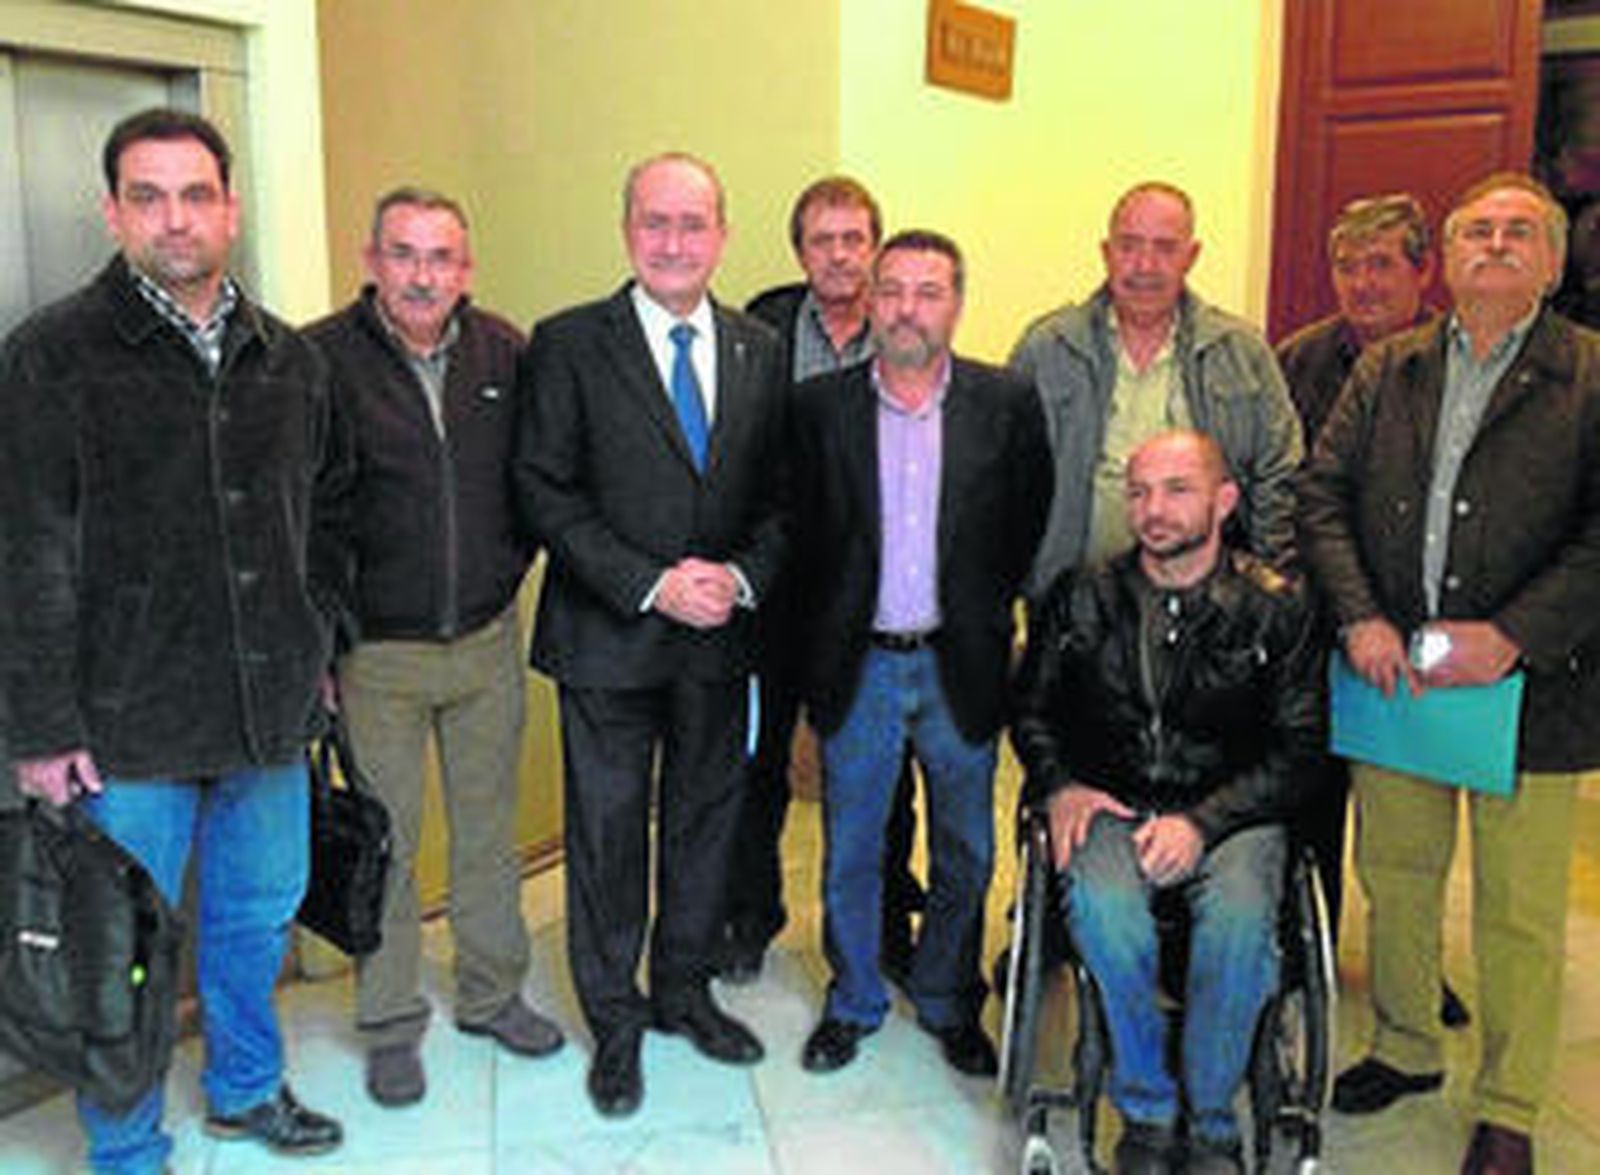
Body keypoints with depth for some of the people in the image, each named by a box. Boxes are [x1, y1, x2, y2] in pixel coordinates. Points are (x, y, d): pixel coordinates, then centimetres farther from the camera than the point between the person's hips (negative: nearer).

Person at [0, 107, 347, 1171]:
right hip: (128, 720, -4)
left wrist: (314, 638, 12)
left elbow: (330, 506, 18)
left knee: (260, 913, 19)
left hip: (270, 710, 5)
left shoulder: (291, 359, 6)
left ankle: (247, 1087, 42)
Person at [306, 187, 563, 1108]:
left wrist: (510, 566, 5)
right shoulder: (321, 359, -10)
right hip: (376, 651, -3)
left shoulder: (506, 352, 0)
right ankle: (392, 1024, 25)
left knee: (489, 831, 14)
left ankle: (493, 993, 32)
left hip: (488, 641, 3)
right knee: (385, 845, 8)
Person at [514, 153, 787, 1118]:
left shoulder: (761, 350, 7)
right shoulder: (570, 344, -4)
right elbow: (548, 491, -9)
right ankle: (615, 1020, 26)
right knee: (609, 834, 8)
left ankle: (684, 989, 36)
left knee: (707, 821, 16)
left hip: (722, 639, 4)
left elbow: (781, 493, 8)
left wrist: (742, 576, -10)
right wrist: (651, 585, -16)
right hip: (609, 640, -3)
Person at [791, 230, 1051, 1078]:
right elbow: (801, 532, 3)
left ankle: (948, 1005, 35)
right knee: (850, 852, 12)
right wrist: (828, 634, 1)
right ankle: (854, 1001, 33)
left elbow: (1029, 524, 3)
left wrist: (982, 615, 1)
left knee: (964, 856, 13)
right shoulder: (820, 405, -1)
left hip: (959, 666, 0)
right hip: (858, 665, 0)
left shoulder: (1007, 404, -2)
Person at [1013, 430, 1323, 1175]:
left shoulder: (1276, 608, 2)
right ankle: (1148, 1110, -9)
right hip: (1112, 804, 1)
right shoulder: (1082, 597, 8)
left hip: (1231, 812, -1)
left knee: (1241, 915, -32)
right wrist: (1061, 786, -3)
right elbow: (1031, 710, 17)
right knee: (1101, 903, -32)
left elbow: (1297, 748, 0)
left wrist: (1202, 822, -14)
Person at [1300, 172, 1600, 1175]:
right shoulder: (1387, 369, 9)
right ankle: (1406, 1050, 37)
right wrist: (1359, 617, -8)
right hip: (1393, 669, 3)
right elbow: (1323, 492, 5)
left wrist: (1513, 635, -19)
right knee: (1395, 876, 16)